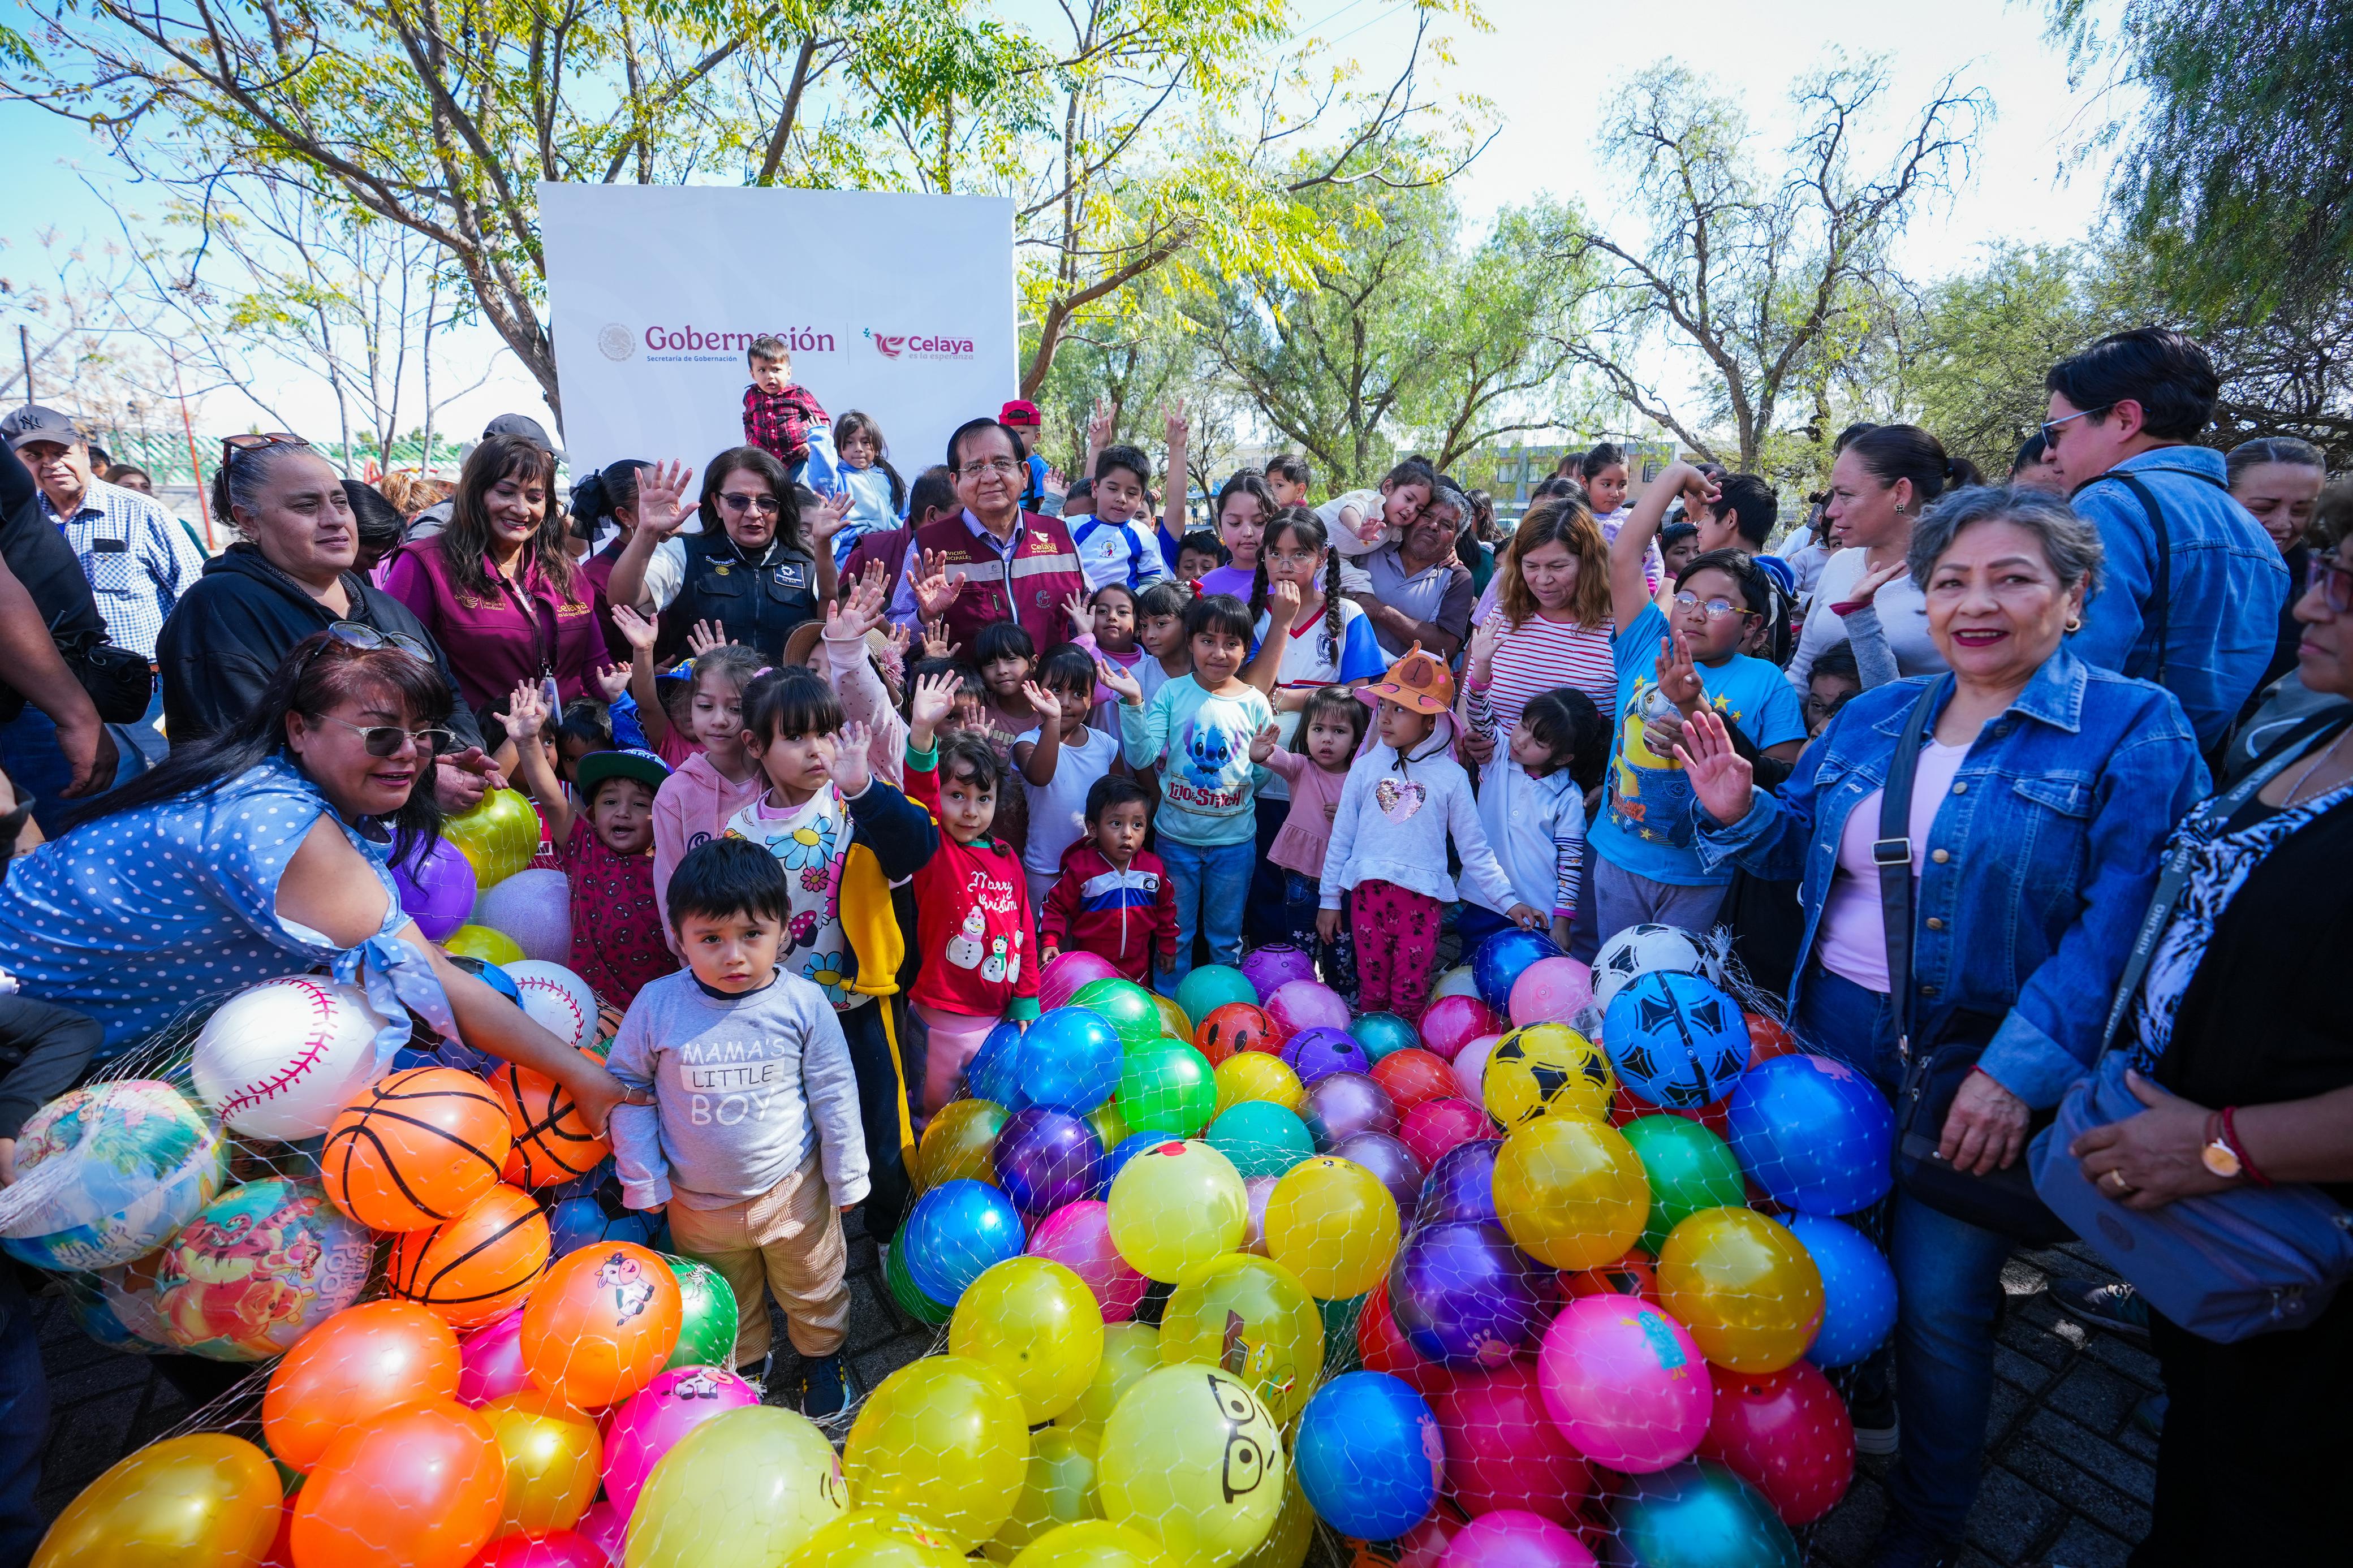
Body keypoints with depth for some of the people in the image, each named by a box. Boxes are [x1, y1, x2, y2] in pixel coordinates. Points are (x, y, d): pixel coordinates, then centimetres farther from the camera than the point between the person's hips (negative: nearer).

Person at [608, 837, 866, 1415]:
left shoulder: (803, 1004, -19)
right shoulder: (657, 1005, -18)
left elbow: (835, 1095, -9)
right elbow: (628, 1087, -4)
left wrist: (847, 1177, -3)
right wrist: (643, 1179, -2)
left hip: (792, 1190, -1)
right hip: (697, 1201, 1)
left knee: (813, 1287, 22)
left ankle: (822, 1356, 50)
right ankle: (744, 1365, 54)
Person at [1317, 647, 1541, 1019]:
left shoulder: (1451, 776, 1)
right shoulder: (1366, 767, 4)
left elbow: (1474, 848, 5)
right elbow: (1342, 836, 8)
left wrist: (1509, 902, 1)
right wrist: (1329, 899, 8)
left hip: (1421, 899, -1)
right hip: (1367, 893, 1)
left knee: (1410, 995, 6)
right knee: (1372, 989, 10)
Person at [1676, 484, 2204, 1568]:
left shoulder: (2131, 729, -9)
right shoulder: (1874, 717, 6)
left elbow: (2120, 919, -17)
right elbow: (1798, 845, 12)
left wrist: (2019, 1071, -26)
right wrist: (1736, 812, -11)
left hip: (1979, 1068, -4)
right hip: (1833, 1032, 4)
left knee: (1938, 1301, 8)